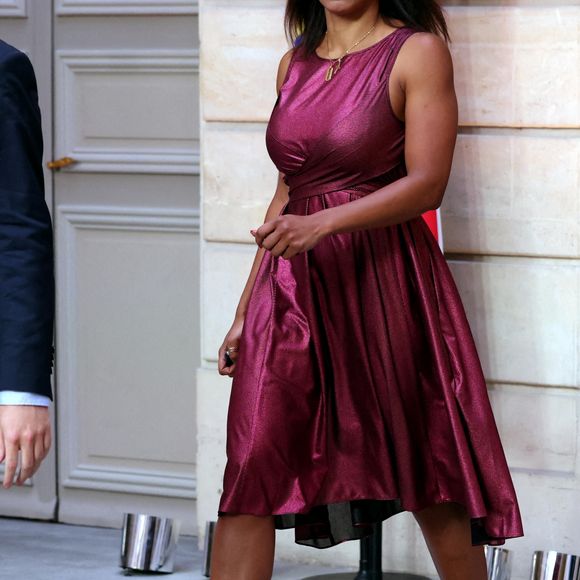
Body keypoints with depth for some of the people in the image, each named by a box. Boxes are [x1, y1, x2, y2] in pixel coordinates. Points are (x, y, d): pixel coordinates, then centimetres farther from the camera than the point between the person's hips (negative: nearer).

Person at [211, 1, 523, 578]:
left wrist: (325, 223, -25)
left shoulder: (418, 52, -3)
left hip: (384, 283, -4)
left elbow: (427, 183, -12)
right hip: (293, 287, 5)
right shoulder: (295, 63, 14)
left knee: (425, 468, 4)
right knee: (249, 472, -7)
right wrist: (245, 310, 15)